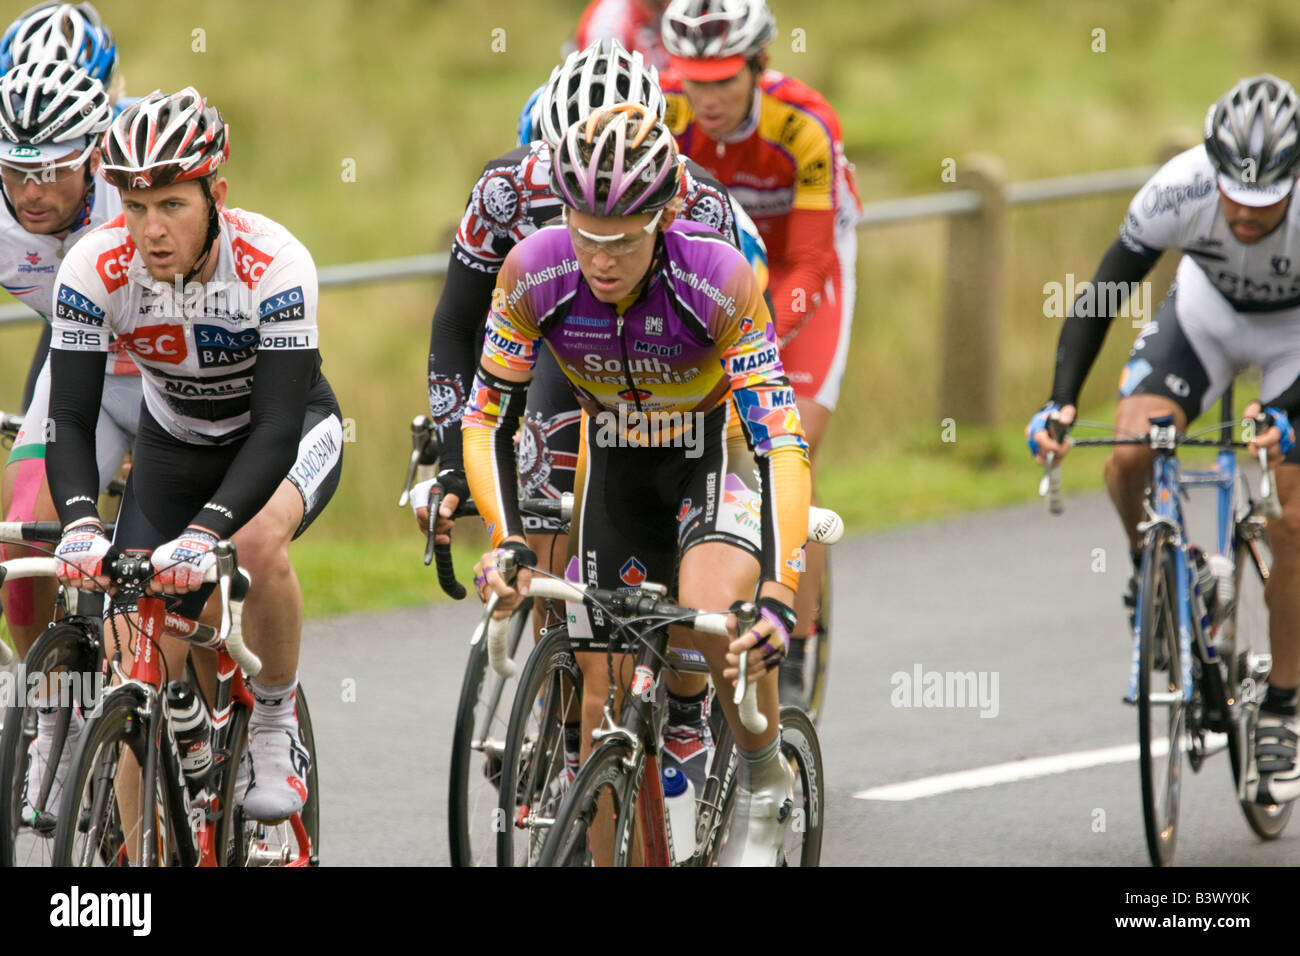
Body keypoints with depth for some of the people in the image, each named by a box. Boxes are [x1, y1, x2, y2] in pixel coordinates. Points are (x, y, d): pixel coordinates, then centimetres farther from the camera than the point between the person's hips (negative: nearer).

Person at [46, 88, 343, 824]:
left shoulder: (273, 263, -34)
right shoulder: (96, 268, -27)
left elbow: (277, 425, -39)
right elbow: (70, 418, -28)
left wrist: (206, 532, -53)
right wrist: (81, 522, -47)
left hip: (293, 432, -3)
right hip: (176, 444, 3)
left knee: (258, 541, -36)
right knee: (143, 677, -7)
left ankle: (277, 733, -14)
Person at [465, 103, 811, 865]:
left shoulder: (720, 280, -31)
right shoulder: (534, 274, -24)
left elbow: (782, 444, -34)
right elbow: (488, 419, -15)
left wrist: (779, 597, -44)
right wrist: (507, 542, -31)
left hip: (717, 455, -3)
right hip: (616, 465, 3)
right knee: (605, 700, -2)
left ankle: (767, 784, -4)